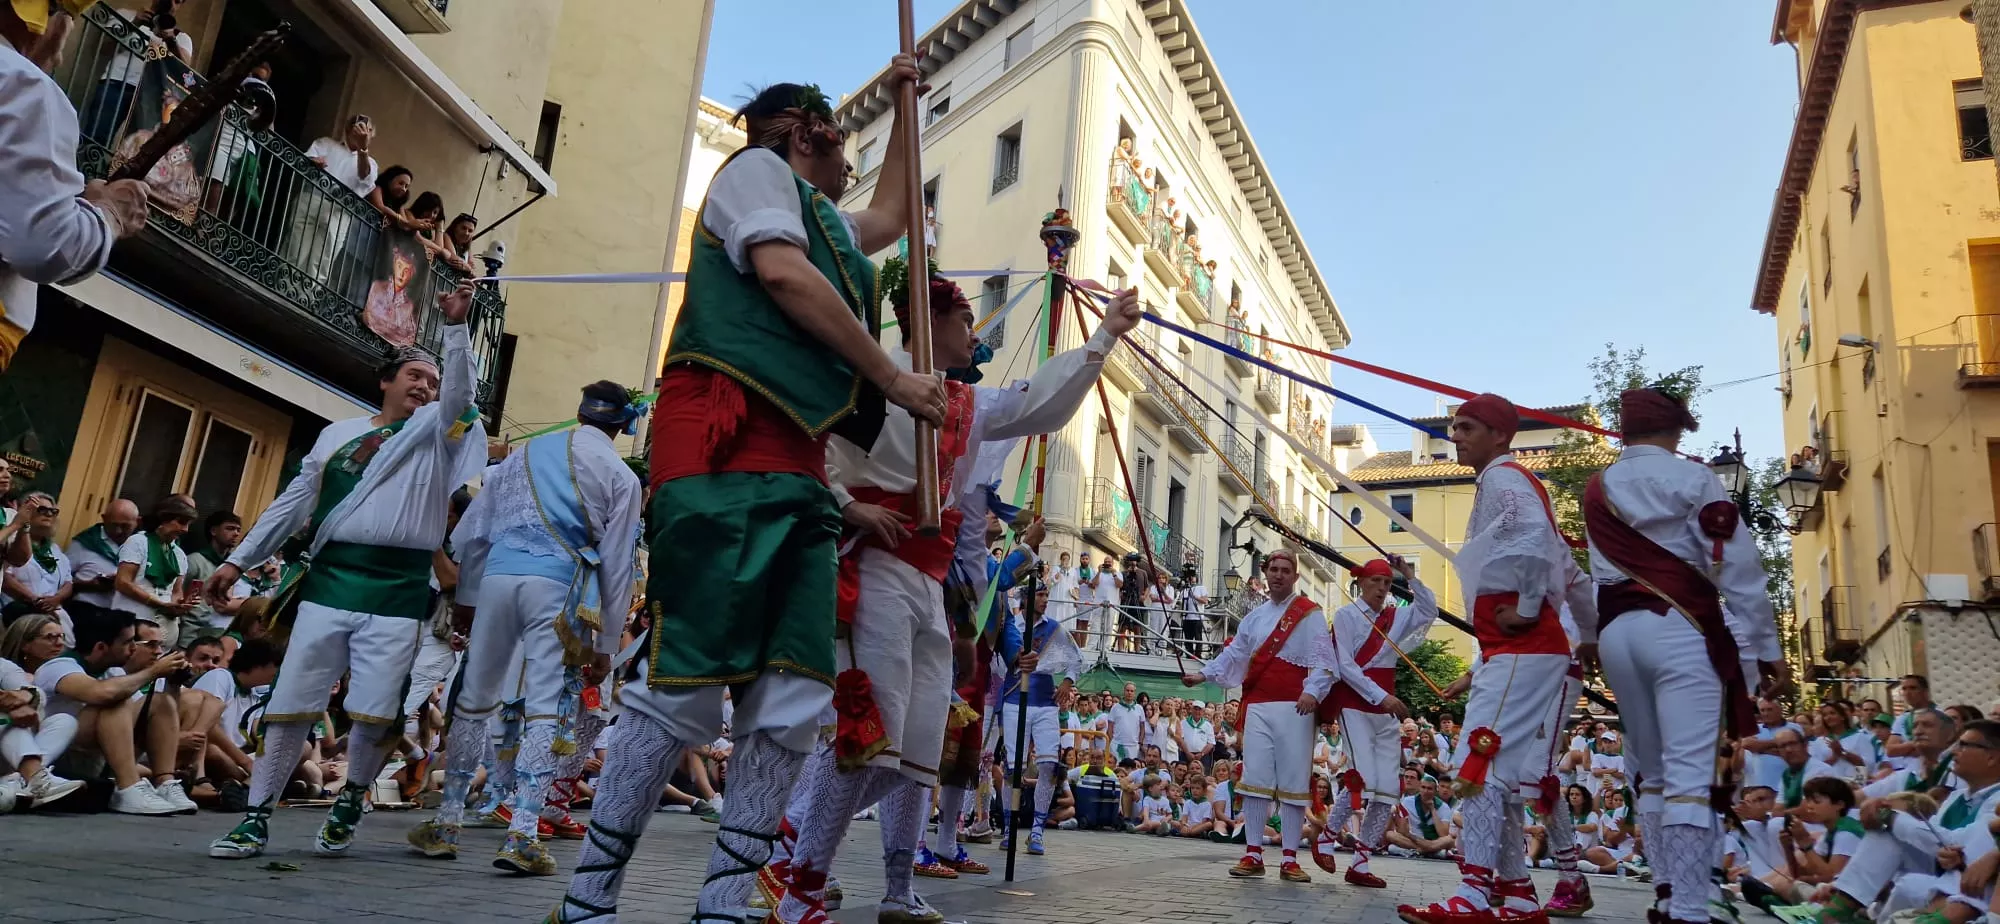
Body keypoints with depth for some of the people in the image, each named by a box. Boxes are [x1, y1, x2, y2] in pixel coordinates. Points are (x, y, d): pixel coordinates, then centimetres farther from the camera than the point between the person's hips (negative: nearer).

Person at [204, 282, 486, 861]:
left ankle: (348, 803, 18)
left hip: (397, 590, -2)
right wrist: (240, 559, 17)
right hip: (329, 581, 2)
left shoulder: (436, 429, 12)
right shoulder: (338, 433, 20)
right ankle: (256, 818, 12)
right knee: (290, 705, 2)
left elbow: (461, 391, -9)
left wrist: (456, 326, -20)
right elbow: (293, 503, 21)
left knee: (376, 715, -4)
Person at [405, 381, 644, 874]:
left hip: (499, 575, 3)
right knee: (547, 710, -2)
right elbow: (618, 565, 4)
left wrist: (466, 596, 24)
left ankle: (446, 823, 20)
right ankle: (522, 836, -8)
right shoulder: (620, 476, 7)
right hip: (561, 587, -3)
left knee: (474, 698, 13)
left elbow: (473, 529, 16)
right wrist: (606, 645, 8)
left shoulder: (524, 452, 17)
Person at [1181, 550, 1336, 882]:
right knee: (1254, 777, 1)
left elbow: (1323, 660, -8)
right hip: (1257, 707, 4)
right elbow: (1234, 654, 23)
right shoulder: (1254, 617, 19)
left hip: (1294, 708, -4)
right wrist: (1204, 674, 11)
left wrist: (1313, 691, -23)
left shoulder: (1310, 614, 2)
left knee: (1294, 780, -2)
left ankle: (1290, 859, 5)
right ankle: (1253, 854, 7)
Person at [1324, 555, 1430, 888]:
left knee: (1389, 789, -1)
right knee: (1362, 780, -19)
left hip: (1385, 710, 6)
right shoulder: (1346, 615, -2)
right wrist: (1381, 696, -16)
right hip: (1354, 706, -6)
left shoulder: (1396, 616, 14)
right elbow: (1345, 666, -9)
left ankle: (1360, 863, 4)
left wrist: (1411, 578, 0)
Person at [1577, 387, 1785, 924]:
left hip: (1616, 631, 6)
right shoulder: (1692, 478, -2)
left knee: (1650, 772, 15)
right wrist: (1765, 646, -4)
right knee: (1690, 774, -9)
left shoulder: (1596, 489, 15)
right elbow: (1738, 566, -6)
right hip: (1681, 628, -6)